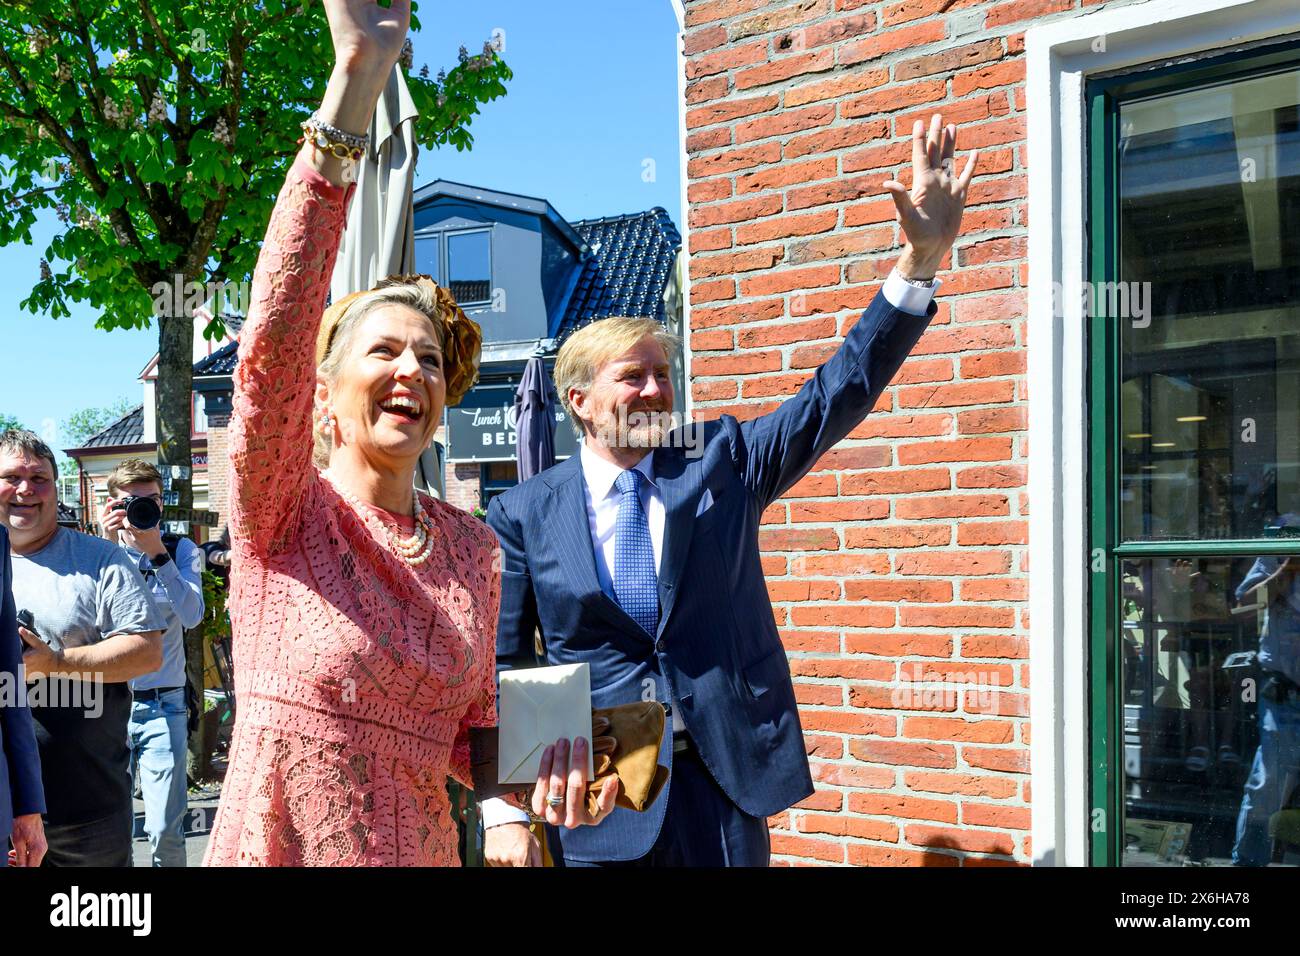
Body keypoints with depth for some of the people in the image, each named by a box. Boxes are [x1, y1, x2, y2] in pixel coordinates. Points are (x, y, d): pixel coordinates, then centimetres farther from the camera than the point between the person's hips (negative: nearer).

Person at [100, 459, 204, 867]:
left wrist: (157, 554, -18)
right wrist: (109, 546, -19)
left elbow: (191, 616, -11)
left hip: (163, 706, -1)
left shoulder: (182, 551, 3)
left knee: (165, 831, -4)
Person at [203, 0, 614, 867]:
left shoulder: (474, 550, 2)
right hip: (273, 847, -4)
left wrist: (543, 777, -14)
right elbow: (274, 342, -27)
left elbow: (469, 738, 10)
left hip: (419, 847, 4)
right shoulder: (285, 512, -10)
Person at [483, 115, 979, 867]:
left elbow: (838, 395, -4)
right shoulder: (525, 515, -2)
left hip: (724, 786, 2)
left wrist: (922, 260, -13)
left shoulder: (721, 460, 3)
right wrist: (503, 811, -8)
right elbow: (500, 669, -1)